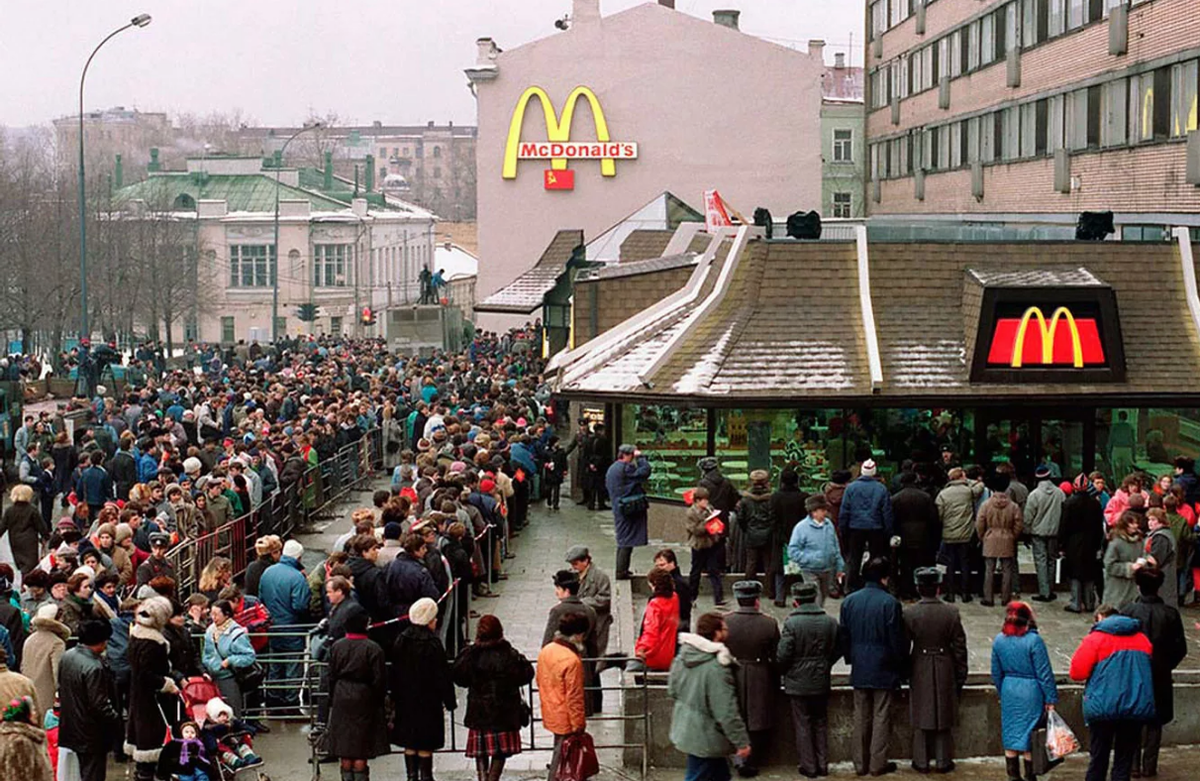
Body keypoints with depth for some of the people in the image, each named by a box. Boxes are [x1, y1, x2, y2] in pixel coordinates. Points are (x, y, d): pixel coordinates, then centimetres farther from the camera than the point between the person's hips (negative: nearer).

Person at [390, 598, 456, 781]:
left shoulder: (401, 641, 1)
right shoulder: (433, 644, -15)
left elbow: (395, 672, 8)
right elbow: (442, 675, -13)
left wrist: (396, 697, 16)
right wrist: (449, 700, -4)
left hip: (406, 701, 5)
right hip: (428, 702, -5)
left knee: (410, 744, 12)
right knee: (426, 745, 1)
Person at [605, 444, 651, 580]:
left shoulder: (611, 469, 14)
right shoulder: (626, 468, -17)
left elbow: (607, 486, 21)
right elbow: (645, 472, -21)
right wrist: (640, 457, -10)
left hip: (618, 509, 10)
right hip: (630, 509, -10)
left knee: (623, 542, 17)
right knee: (627, 542, -5)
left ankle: (621, 570, 23)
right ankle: (621, 572, -3)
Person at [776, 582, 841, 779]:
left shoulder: (791, 624, -17)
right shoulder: (830, 622, -4)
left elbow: (782, 656, -17)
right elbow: (838, 650, 4)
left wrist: (786, 672, 3)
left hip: (798, 683, -4)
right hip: (822, 682, 4)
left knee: (803, 725, 6)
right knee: (821, 723, 16)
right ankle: (823, 765, 19)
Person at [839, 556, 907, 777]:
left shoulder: (849, 601, 0)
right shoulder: (889, 603, -14)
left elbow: (844, 636, 6)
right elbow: (897, 640, -11)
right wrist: (901, 665, 2)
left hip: (859, 668, 4)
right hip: (883, 668, -4)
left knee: (861, 717, 11)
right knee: (881, 716, 4)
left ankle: (861, 763, 14)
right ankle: (878, 763, 6)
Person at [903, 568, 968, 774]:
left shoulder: (909, 613, -12)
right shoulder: (951, 613, -10)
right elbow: (959, 646, -4)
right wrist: (961, 675, 7)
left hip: (920, 670, 0)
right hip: (945, 671, 0)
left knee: (921, 717, 10)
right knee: (943, 716, 11)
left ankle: (922, 761, 15)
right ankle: (943, 761, 16)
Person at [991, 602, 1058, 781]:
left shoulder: (999, 641, 1)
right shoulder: (1034, 641, -15)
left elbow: (996, 673, 10)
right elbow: (1044, 673, -12)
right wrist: (1050, 699, -5)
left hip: (1009, 692, 5)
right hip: (1030, 692, -5)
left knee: (1010, 735, 11)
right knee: (1029, 736, 3)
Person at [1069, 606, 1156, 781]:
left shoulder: (1095, 638, -4)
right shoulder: (1143, 639, 10)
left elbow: (1077, 672, -8)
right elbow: (1149, 672, 19)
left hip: (1102, 707, -3)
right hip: (1137, 707, 3)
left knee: (1098, 759, 10)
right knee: (1124, 760, 8)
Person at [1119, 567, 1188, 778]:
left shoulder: (1128, 611, -14)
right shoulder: (1170, 614, -9)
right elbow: (1180, 648, -4)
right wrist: (1166, 664, 12)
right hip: (1159, 676, 1)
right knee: (1154, 722, 12)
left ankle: (1133, 764, 10)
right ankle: (1149, 766, 11)